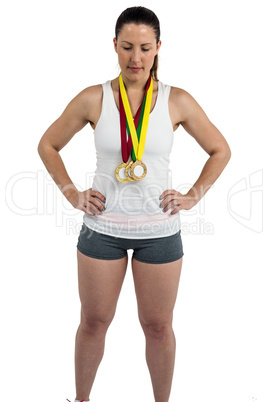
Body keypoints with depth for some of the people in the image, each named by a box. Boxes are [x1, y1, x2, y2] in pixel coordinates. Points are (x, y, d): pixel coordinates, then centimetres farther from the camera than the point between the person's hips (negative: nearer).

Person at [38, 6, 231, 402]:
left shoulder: (177, 101, -5)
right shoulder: (93, 99, -5)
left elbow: (220, 150, 7)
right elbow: (48, 146, 8)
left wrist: (193, 197, 0)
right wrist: (72, 194, 0)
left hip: (159, 231, 0)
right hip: (102, 227, 0)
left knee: (158, 326, 10)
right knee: (93, 322, 12)